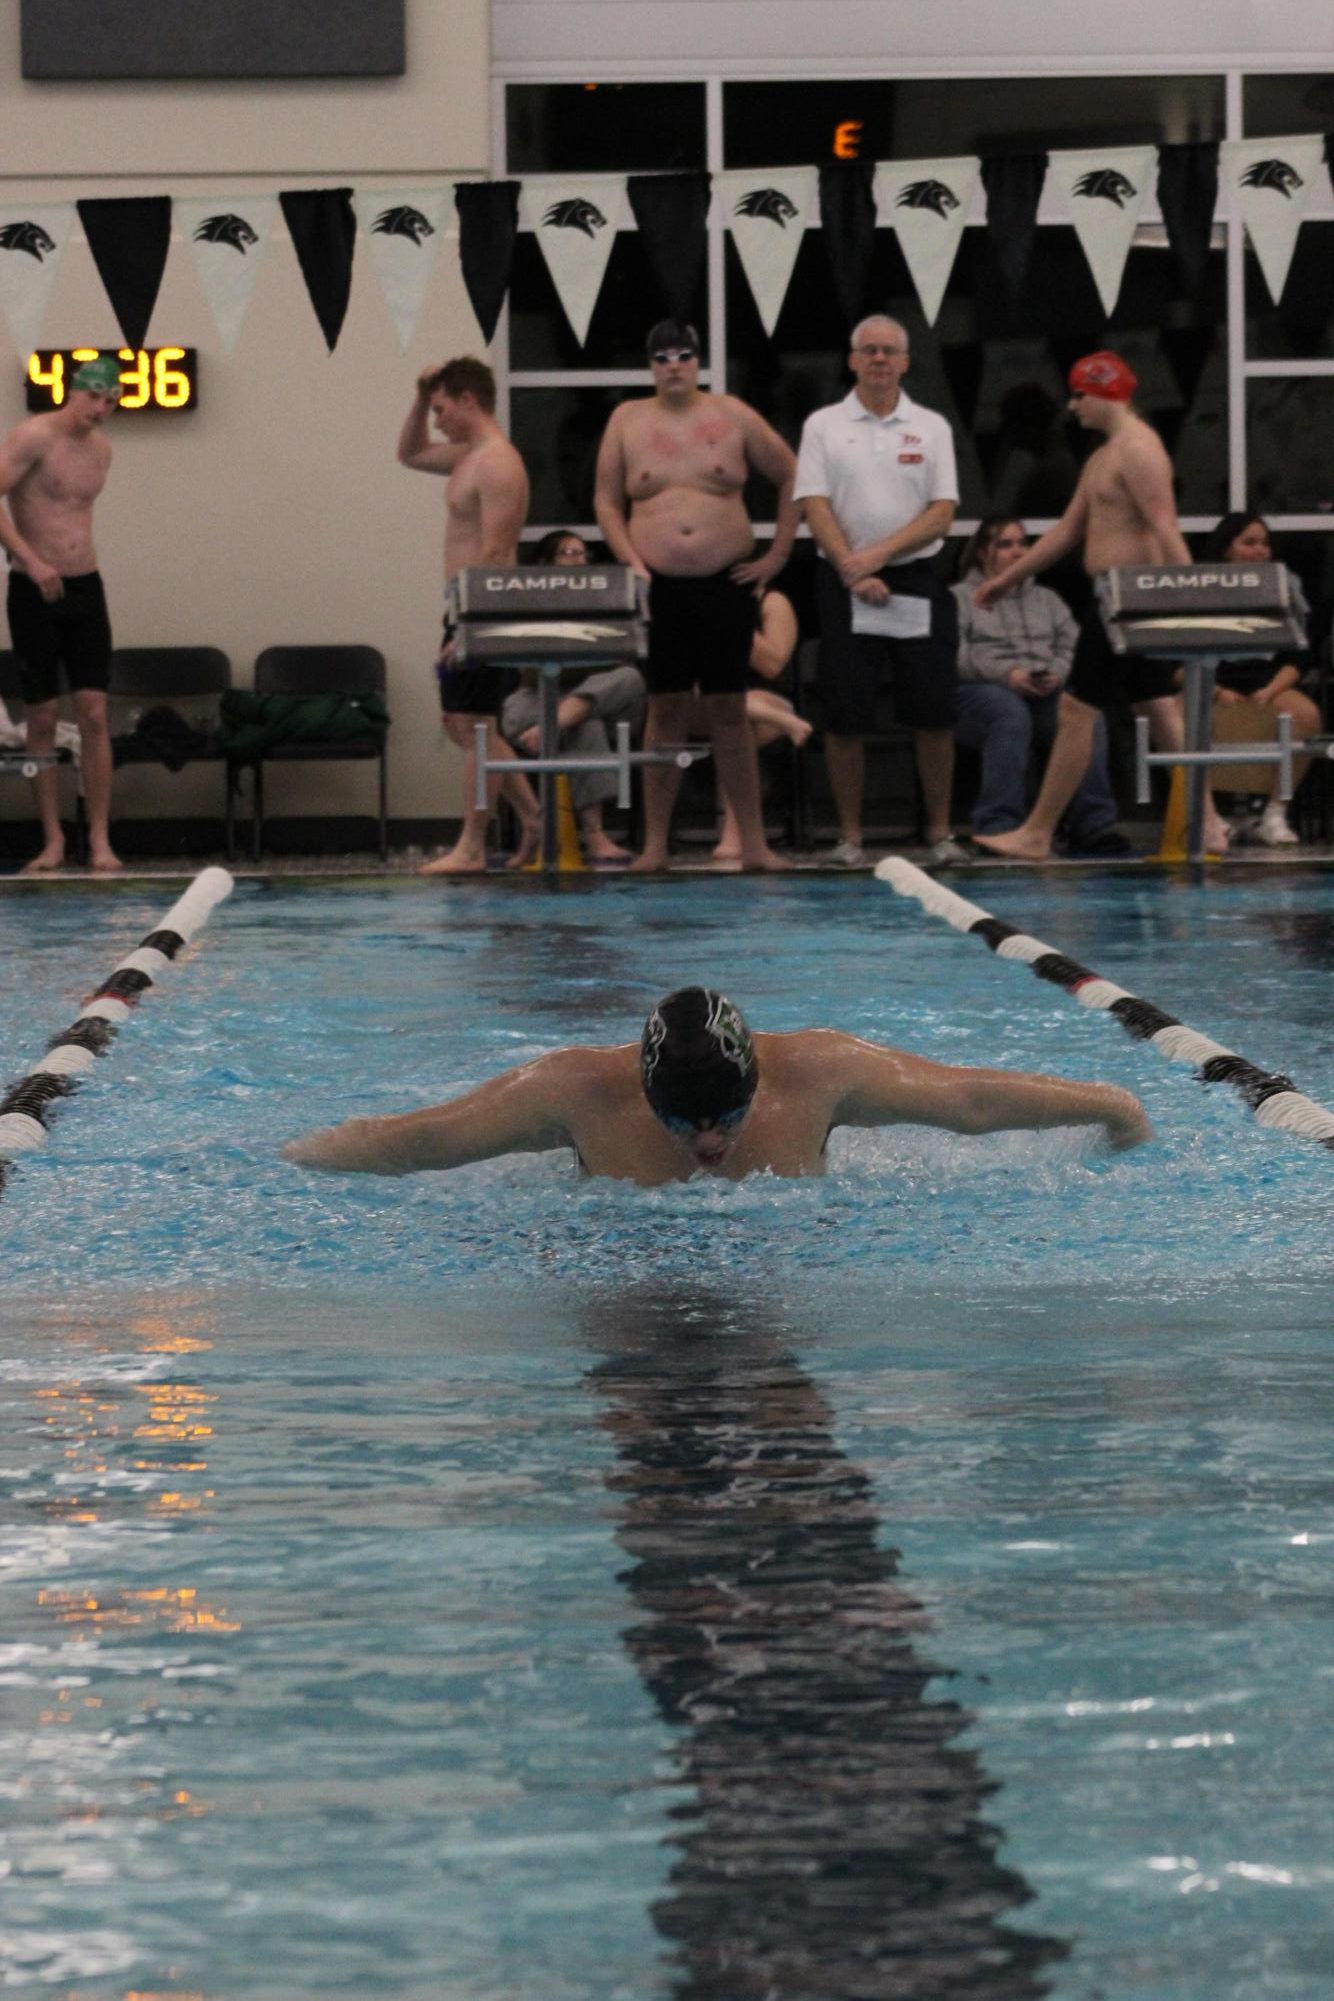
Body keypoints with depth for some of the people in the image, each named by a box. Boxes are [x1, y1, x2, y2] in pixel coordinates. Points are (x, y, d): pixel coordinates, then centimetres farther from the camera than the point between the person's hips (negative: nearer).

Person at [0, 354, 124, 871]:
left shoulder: (101, 450, 10)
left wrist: (75, 566, 14)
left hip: (84, 587, 5)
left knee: (94, 713, -3)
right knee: (42, 717, 0)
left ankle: (100, 841, -3)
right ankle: (52, 840, 7)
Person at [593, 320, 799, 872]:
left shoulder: (733, 417, 5)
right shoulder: (627, 421, 7)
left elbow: (791, 477, 10)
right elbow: (606, 501, 8)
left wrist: (777, 554, 4)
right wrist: (630, 561, -5)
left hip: (725, 584, 0)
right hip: (658, 588, 0)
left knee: (729, 712, 2)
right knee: (666, 711, 3)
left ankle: (754, 844, 4)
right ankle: (655, 844, 6)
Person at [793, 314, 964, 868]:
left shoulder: (931, 428, 7)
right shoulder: (823, 426, 5)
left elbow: (942, 512, 0)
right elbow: (815, 506, -3)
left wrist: (880, 554, -11)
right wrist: (855, 572, -13)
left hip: (916, 580, 1)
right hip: (845, 587, -1)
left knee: (934, 715, 0)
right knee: (845, 717, -1)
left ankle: (939, 831, 9)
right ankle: (850, 835, 7)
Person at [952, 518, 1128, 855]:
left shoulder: (1046, 599, 29)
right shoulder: (959, 598, 15)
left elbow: (1073, 646, 15)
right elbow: (954, 655, -3)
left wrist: (1057, 673, -9)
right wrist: (1007, 674, -18)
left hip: (1045, 691, 4)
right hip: (981, 690, -4)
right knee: (1012, 715, -40)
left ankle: (1092, 824, -36)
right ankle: (997, 826, -43)